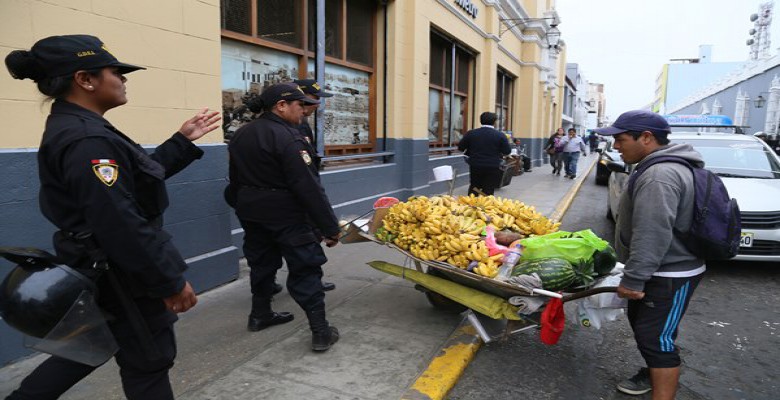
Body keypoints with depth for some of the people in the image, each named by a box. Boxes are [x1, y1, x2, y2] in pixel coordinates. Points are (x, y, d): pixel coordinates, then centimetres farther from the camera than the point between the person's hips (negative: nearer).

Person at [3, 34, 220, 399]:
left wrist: (183, 140, 13)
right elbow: (120, 225, -30)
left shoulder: (77, 128, 8)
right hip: (118, 277, -10)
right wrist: (170, 281, -23)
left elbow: (139, 176, 16)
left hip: (99, 272, 10)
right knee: (148, 361, 10)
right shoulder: (86, 140, -25)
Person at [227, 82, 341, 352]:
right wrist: (330, 227, -21)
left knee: (261, 262, 21)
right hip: (286, 216, -8)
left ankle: (260, 315, 35)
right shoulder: (286, 137, -20)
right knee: (305, 269, -2)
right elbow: (309, 187, -24)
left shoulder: (241, 135, 8)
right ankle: (321, 332, 1)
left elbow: (235, 180, 17)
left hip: (251, 213, 8)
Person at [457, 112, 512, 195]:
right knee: (488, 191, 4)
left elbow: (460, 147, 3)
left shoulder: (471, 133, -2)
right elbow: (507, 151, -5)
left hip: (475, 166, 2)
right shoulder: (500, 135, -7)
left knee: (473, 188, 18)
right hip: (493, 167, -2)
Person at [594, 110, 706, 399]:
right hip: (661, 270, 11)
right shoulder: (662, 167, 10)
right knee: (641, 323, 23)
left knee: (657, 337, -5)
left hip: (669, 276, -11)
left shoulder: (660, 175, -26)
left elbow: (652, 236, -31)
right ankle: (653, 374, 41)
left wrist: (633, 279, -26)